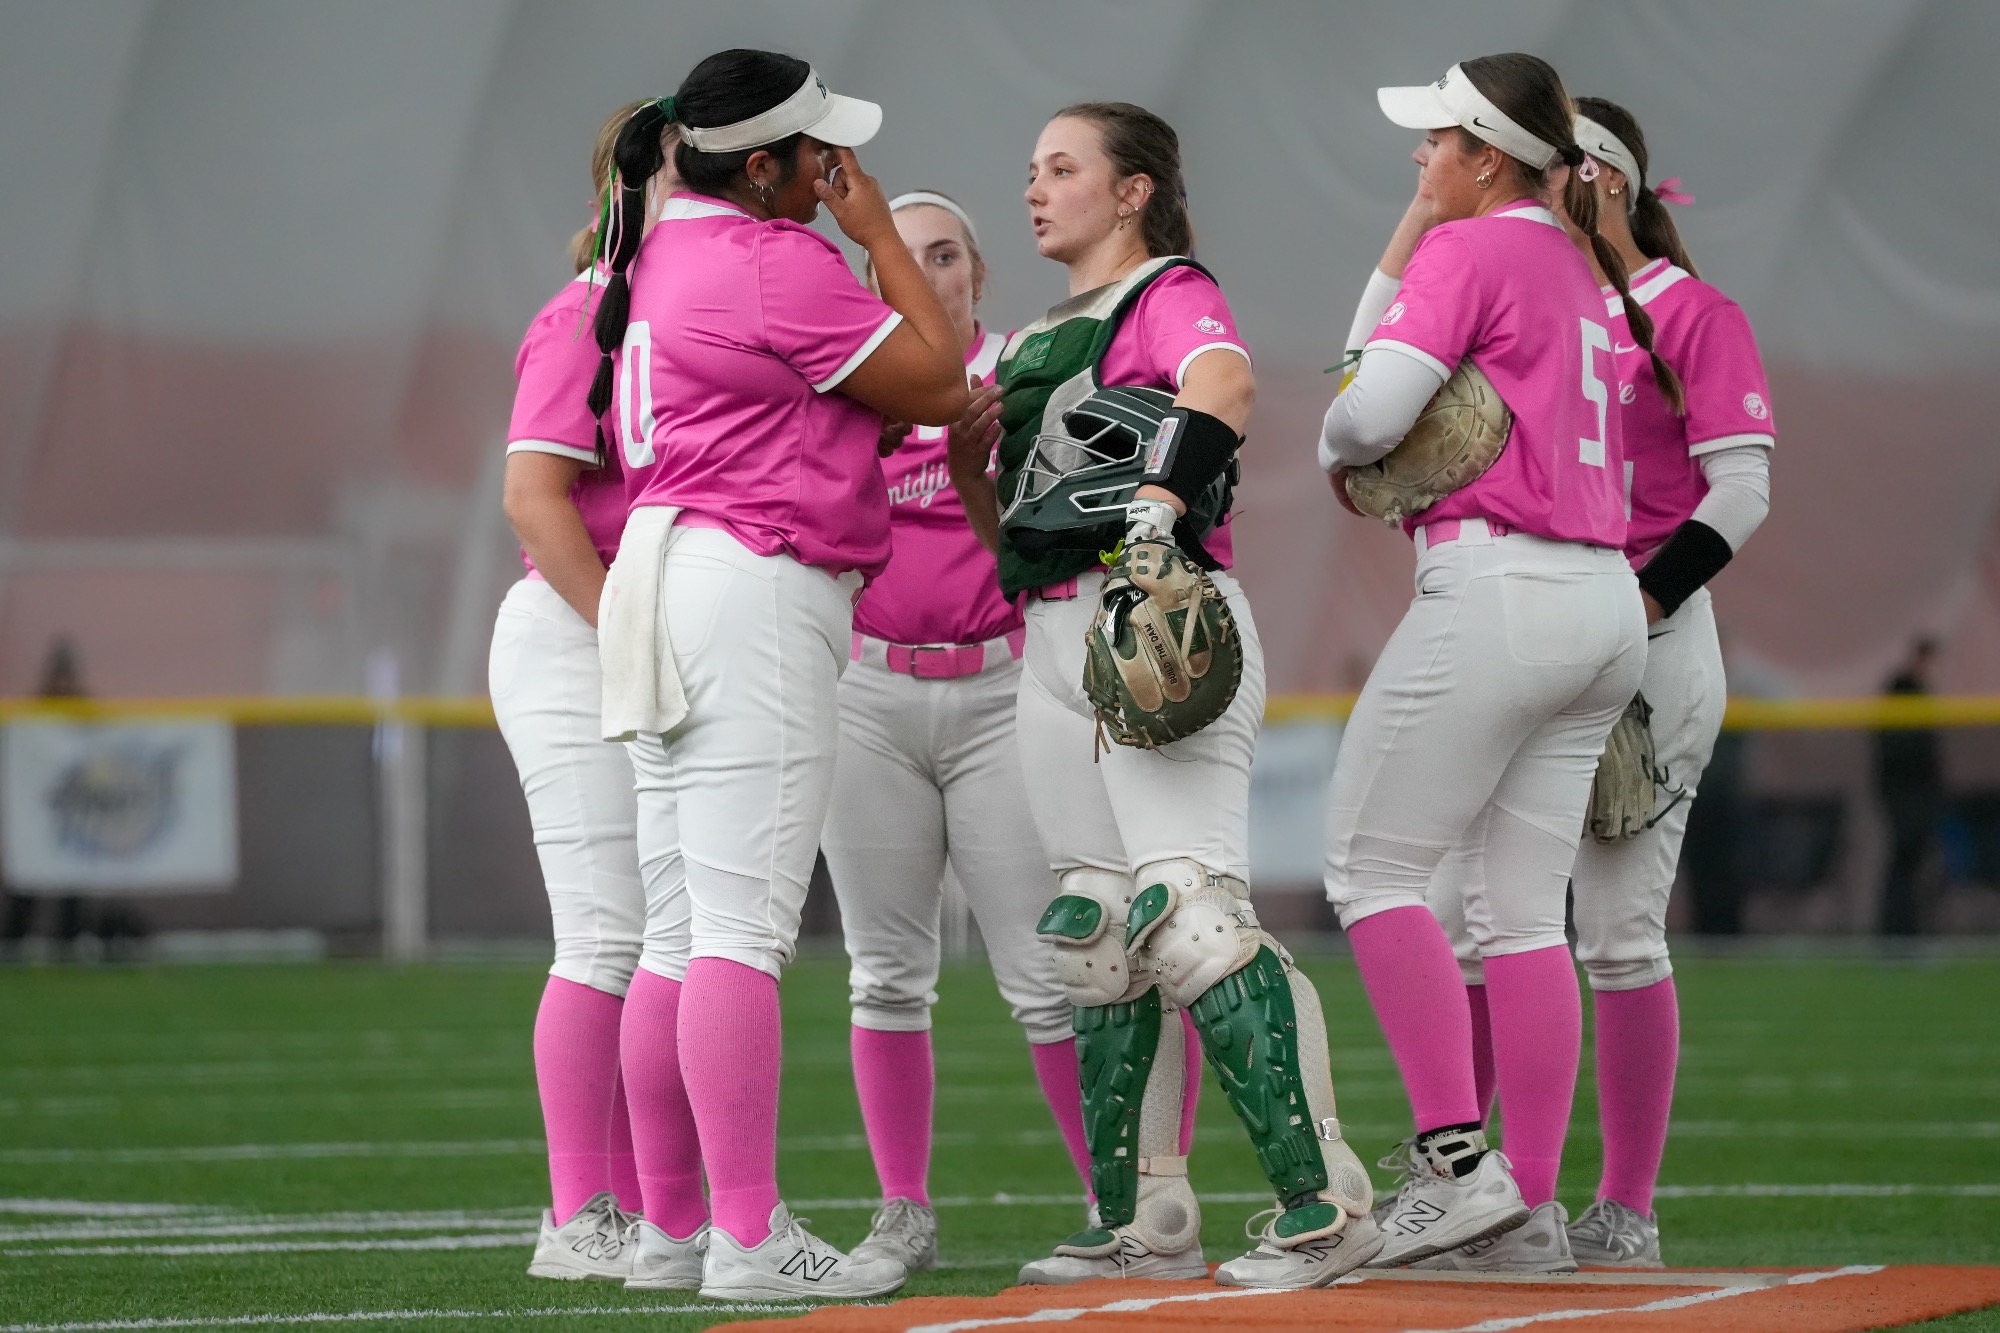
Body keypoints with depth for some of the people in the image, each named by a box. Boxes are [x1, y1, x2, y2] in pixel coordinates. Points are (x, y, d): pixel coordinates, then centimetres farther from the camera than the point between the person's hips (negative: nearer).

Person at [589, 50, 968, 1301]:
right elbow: (938, 382, -5)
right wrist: (877, 231, 3)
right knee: (743, 927, -12)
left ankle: (670, 1227, 13)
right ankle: (751, 1238, -15)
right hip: (757, 589, -10)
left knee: (679, 935, 10)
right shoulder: (777, 263, -11)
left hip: (657, 570, 10)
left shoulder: (656, 260, 17)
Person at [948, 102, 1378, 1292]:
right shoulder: (1043, 341, 23)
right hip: (1058, 641, 9)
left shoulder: (1172, 296, -2)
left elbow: (1226, 386, -26)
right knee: (1097, 937, 7)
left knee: (1190, 913, -19)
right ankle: (1143, 1222, 11)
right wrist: (970, 466, 7)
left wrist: (1168, 487, -41)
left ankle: (1323, 1203, -21)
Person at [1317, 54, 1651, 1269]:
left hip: (1497, 584, -8)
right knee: (1520, 905, 8)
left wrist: (1334, 452, 5)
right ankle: (1535, 1196, 4)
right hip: (1608, 602, 9)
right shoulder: (1588, 273, 20)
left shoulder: (1472, 251, -6)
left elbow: (1372, 411, -15)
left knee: (1372, 863, -3)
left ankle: (1456, 1160, -12)